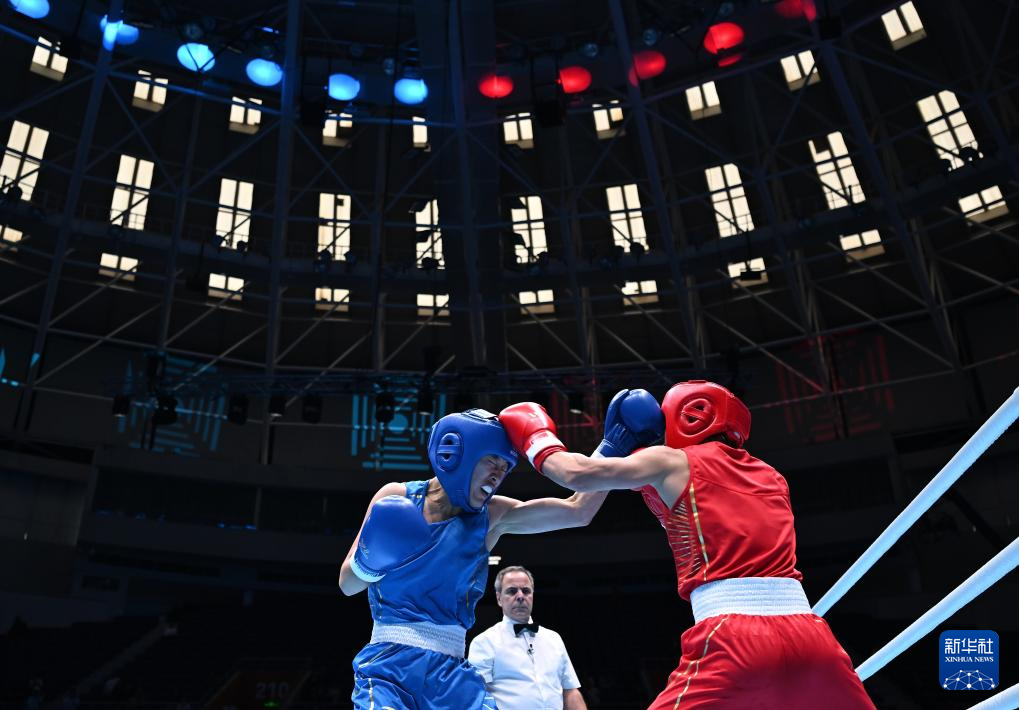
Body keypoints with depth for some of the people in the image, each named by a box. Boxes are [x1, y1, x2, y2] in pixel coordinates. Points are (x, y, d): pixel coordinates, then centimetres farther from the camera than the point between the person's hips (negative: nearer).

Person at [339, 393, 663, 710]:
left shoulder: (493, 517, 3)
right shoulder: (395, 498, -2)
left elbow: (578, 510, -2)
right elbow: (347, 584, 3)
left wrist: (612, 449, -3)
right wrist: (370, 562, -17)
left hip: (450, 670, 3)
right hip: (388, 664, -3)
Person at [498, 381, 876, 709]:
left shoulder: (674, 462, 9)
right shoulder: (771, 477, 24)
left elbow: (578, 474, 4)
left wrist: (534, 438, 23)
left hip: (732, 639, -5)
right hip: (809, 636, 5)